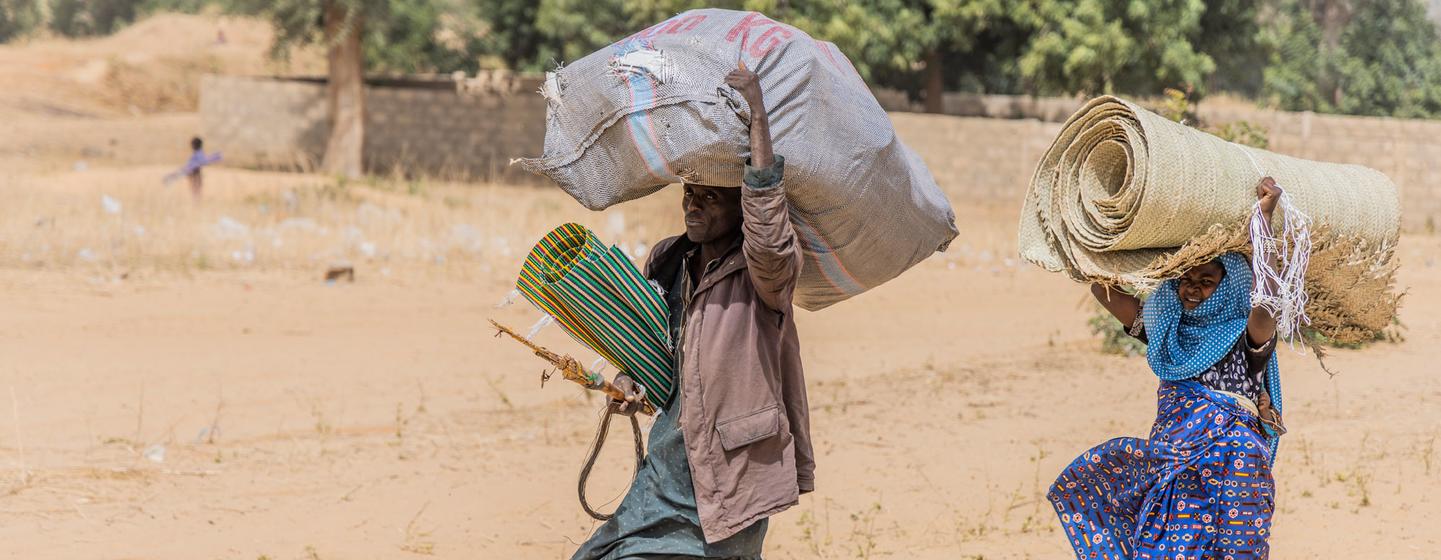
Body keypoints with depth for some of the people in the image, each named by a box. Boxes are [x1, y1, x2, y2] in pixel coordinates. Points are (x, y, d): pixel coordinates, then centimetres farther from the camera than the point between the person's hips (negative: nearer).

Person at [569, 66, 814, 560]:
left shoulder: (761, 272, -11)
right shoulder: (668, 262, 9)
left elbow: (768, 242, -36)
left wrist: (757, 117, -35)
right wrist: (627, 378, 2)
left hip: (726, 484, -7)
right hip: (665, 476, 7)